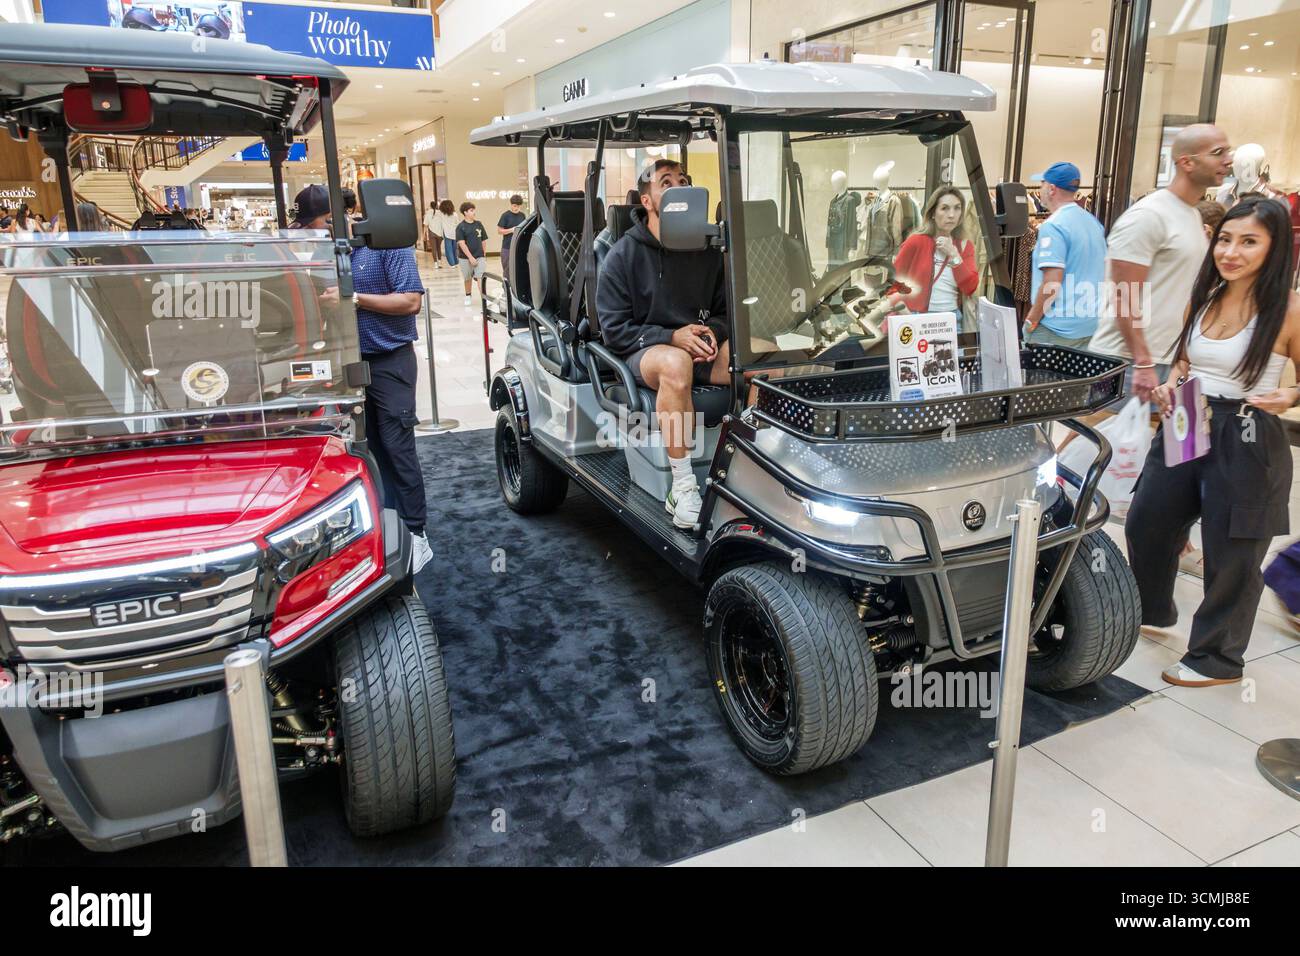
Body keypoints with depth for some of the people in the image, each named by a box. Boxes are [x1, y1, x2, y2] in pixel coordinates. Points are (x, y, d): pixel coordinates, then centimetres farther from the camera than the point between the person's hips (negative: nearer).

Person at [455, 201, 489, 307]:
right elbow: (461, 243, -12)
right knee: (468, 278, 13)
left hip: (479, 256, 1)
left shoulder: (479, 224, 3)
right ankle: (468, 296, 34)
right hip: (465, 257, -1)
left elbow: (483, 240, 11)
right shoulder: (461, 227, -7)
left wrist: (483, 252, 7)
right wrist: (470, 257, -16)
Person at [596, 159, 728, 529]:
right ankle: (682, 489, -34)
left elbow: (724, 311, 16)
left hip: (698, 347, 4)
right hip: (644, 352, -4)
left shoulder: (708, 249, 7)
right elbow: (614, 330, -6)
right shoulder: (623, 255, -4)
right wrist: (672, 337, -18)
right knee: (675, 363, -41)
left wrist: (712, 330, -9)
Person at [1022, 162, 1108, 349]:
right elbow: (1103, 273, 18)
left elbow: (1052, 283, -21)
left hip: (1058, 331, -8)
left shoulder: (1053, 226, -15)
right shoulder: (1093, 221, 12)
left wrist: (1031, 321, -12)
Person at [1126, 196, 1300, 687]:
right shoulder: (1203, 299, 6)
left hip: (1247, 442, -6)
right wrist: (1171, 383, 1)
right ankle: (1151, 610, 42)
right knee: (1146, 523, 15)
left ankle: (1216, 658, 23)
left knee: (1230, 554, 4)